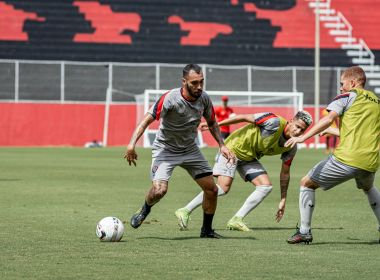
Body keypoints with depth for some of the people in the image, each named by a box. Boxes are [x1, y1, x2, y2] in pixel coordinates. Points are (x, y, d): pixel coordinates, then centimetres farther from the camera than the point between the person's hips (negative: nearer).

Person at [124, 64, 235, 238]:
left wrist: (222, 145, -2)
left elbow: (212, 123, 10)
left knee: (212, 190, 0)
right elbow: (147, 120, -26)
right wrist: (132, 144, -38)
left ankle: (207, 230, 21)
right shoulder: (170, 99, -26)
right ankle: (144, 211, 11)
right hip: (165, 149, -5)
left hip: (190, 150, 5)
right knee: (159, 190, -24)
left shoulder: (204, 98, -9)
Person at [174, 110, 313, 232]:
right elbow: (244, 118, -19)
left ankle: (236, 220, -7)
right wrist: (216, 124, -16)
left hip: (249, 158, 8)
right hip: (234, 147, -8)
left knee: (266, 186, -8)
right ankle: (185, 211, -12)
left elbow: (285, 173, 6)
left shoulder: (291, 148, -4)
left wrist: (283, 200, 7)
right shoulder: (274, 123, -26)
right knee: (223, 187, -20)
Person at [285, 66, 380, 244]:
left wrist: (303, 137, -18)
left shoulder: (348, 96, 2)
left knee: (306, 183, 9)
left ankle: (304, 232, 6)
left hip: (346, 159, -6)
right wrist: (331, 131, 37)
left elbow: (329, 119, -13)